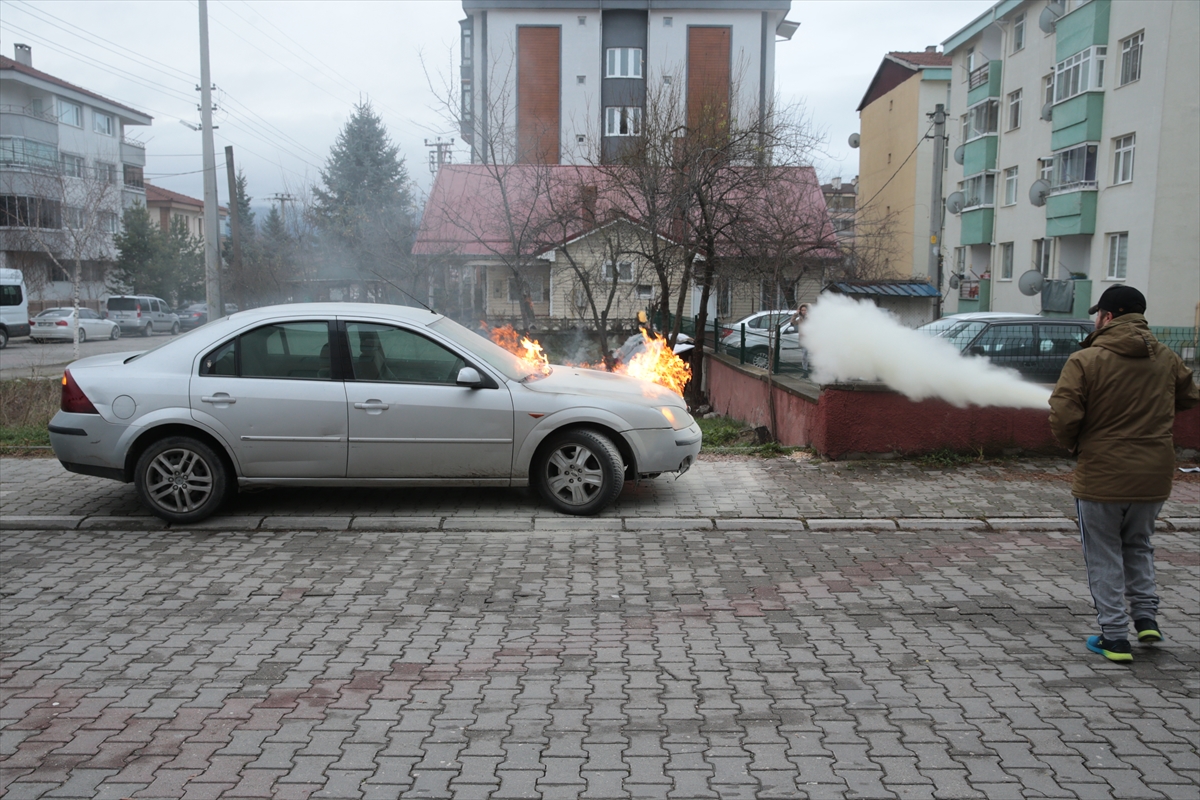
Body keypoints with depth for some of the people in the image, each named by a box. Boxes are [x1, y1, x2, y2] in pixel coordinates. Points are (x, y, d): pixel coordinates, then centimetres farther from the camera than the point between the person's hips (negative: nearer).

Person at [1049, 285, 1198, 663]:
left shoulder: (1085, 360, -15)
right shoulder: (1167, 358, 3)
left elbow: (1063, 416, -20)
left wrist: (1072, 444, -1)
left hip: (1101, 476, -5)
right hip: (1154, 475, 5)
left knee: (1104, 556, 8)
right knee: (1138, 545, 26)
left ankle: (1115, 637, 11)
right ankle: (1146, 615, 20)